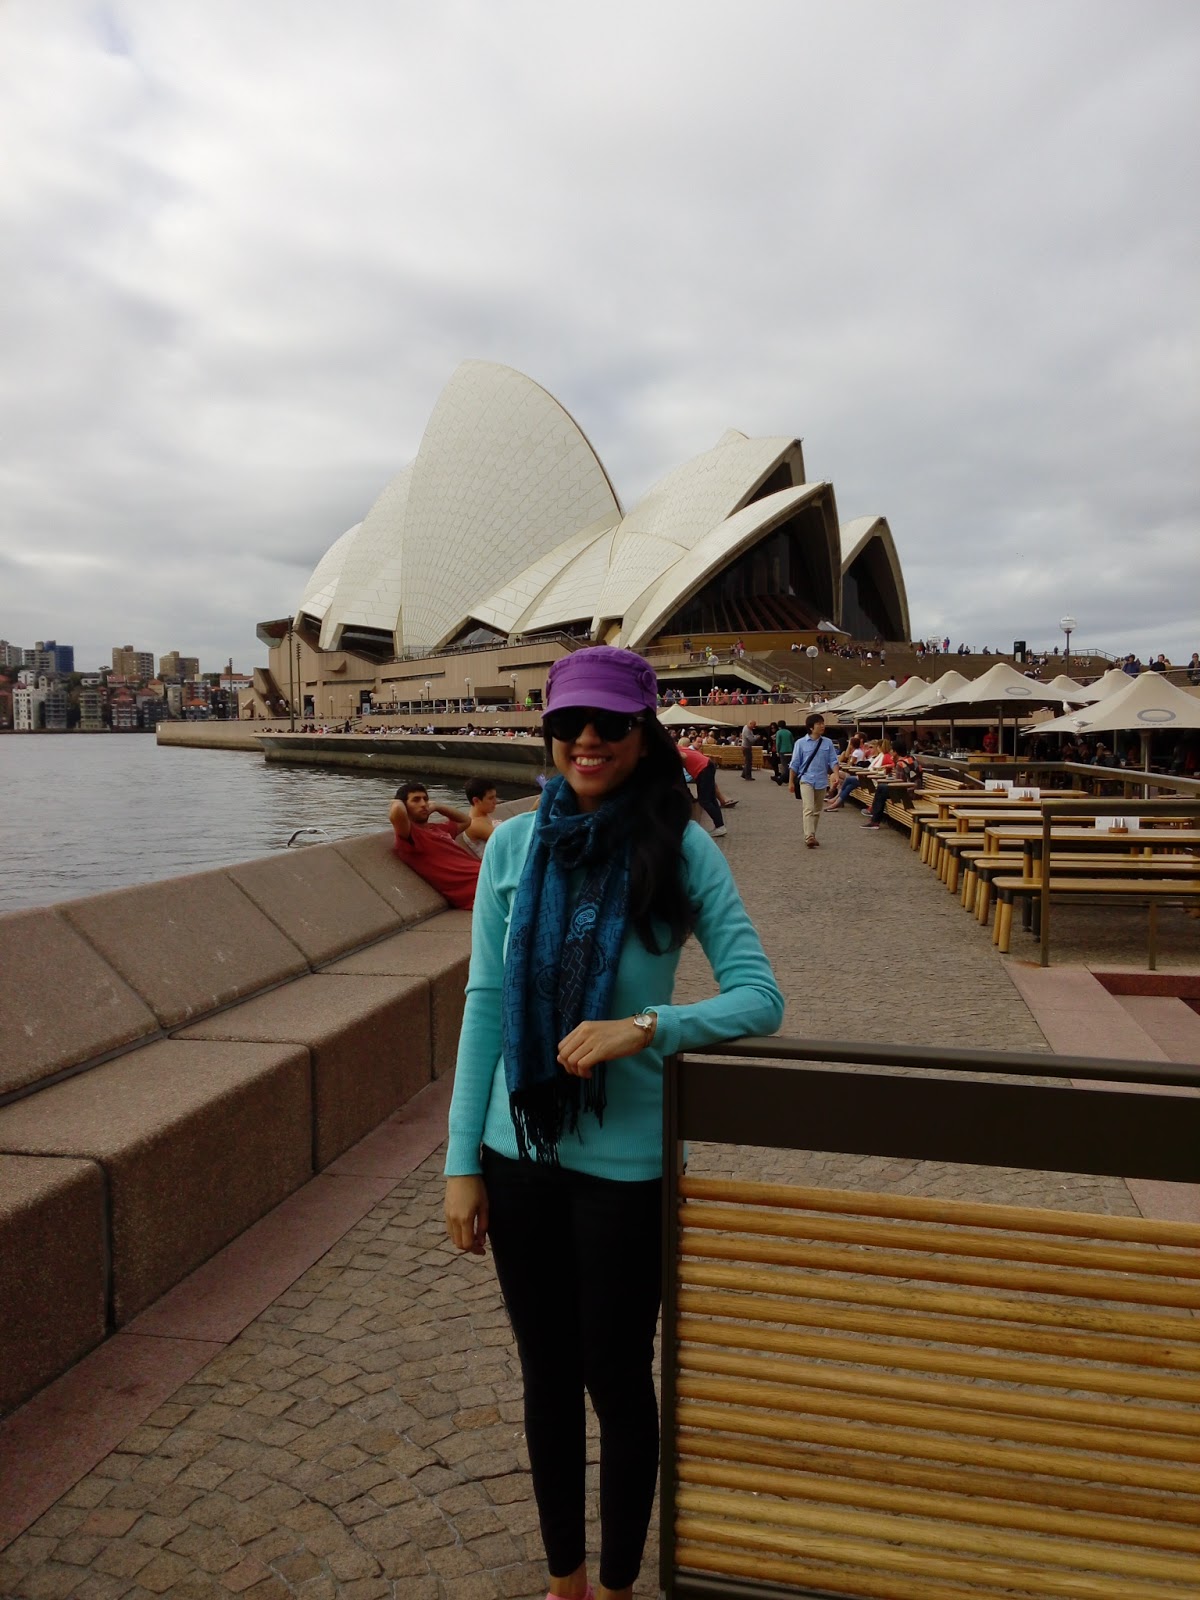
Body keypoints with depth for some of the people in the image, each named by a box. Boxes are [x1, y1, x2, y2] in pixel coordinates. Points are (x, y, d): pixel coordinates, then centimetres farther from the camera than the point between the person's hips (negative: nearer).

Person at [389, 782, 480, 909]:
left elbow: (465, 820, 41)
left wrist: (437, 807, 28)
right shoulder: (409, 834, -6)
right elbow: (397, 812, -29)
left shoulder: (438, 828, 23)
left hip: (482, 876, 10)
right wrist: (397, 802, -3)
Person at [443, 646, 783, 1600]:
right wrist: (462, 1162, -1)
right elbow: (485, 1004, 0)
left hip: (625, 1157, -3)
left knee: (617, 1380, 13)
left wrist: (648, 1027, -29)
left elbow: (760, 998, -12)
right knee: (547, 1375, 20)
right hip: (519, 1149, 3)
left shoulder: (681, 849, -11)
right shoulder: (515, 844, -3)